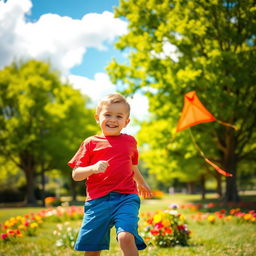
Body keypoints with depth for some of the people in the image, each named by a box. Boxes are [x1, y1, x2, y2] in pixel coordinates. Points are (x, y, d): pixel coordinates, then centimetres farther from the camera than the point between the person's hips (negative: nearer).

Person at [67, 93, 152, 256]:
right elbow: (75, 175, 2)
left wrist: (141, 183, 48)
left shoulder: (130, 142, 13)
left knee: (126, 237, -24)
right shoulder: (91, 143, 6)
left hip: (126, 199, 0)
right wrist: (93, 168, -17)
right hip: (98, 200, 0)